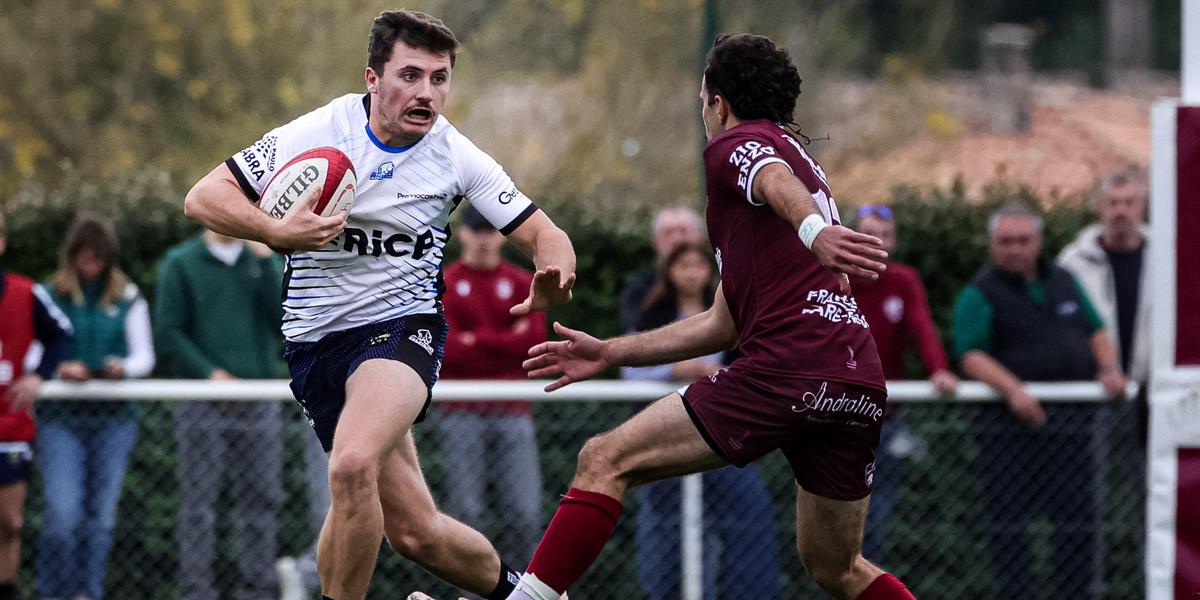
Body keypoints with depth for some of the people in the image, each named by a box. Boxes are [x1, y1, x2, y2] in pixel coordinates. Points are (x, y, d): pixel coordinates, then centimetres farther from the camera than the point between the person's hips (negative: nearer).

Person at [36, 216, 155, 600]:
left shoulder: (127, 299, 8)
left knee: (101, 514, 4)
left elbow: (145, 357, 7)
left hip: (113, 419, 2)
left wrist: (123, 368, -14)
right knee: (63, 513, -13)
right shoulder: (50, 296, 4)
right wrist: (58, 370, -18)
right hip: (60, 417, -2)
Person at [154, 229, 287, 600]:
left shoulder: (266, 261, 10)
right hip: (202, 406, -3)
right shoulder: (181, 263, 2)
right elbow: (168, 331, -2)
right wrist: (209, 373, -13)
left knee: (260, 500, 3)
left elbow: (282, 319, -2)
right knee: (199, 503, -3)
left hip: (258, 402, 3)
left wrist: (266, 261, -9)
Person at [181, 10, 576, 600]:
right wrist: (279, 231, -26)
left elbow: (543, 235, 1)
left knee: (352, 464, -32)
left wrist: (552, 280, -23)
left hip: (401, 326, -1)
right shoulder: (321, 132, -8)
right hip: (316, 340, 1)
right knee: (417, 531, -3)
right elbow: (202, 198, -7)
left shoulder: (455, 157, -3)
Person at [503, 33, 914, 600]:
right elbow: (726, 323, 34)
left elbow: (777, 181, -22)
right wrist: (609, 353, 36)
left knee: (605, 462, -5)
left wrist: (813, 229, -45)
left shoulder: (734, 144, 5)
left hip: (788, 369, -9)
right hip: (861, 385, 9)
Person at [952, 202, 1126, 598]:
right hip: (1010, 425, -5)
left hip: (1070, 422, 5)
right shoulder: (980, 294, -2)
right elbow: (971, 354, -14)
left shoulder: (1063, 282, 15)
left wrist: (1108, 368, 0)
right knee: (1009, 520, -2)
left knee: (1077, 515, 5)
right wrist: (1013, 391, -27)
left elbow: (1095, 331, 20)